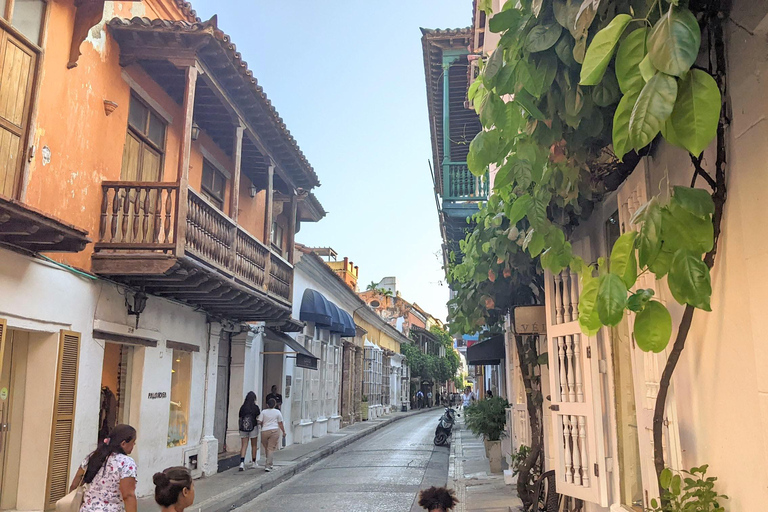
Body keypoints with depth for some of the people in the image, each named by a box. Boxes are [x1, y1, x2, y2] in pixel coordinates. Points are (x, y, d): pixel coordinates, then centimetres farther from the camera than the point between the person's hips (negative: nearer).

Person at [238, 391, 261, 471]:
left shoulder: (242, 407, 0)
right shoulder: (256, 407, -8)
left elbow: (240, 419, 4)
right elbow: (258, 419, -6)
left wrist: (240, 427, 14)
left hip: (243, 428, 2)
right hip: (253, 428, -2)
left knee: (243, 446, 2)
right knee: (254, 446, 13)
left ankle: (242, 462, -15)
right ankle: (254, 463, 23)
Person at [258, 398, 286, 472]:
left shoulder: (263, 412, 3)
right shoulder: (277, 412, 2)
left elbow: (259, 422, 0)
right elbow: (280, 423, 4)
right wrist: (284, 431, 15)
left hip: (264, 431, 1)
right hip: (274, 431, -1)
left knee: (266, 448, 16)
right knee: (271, 448, -1)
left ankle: (269, 464, 26)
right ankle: (268, 465, -9)